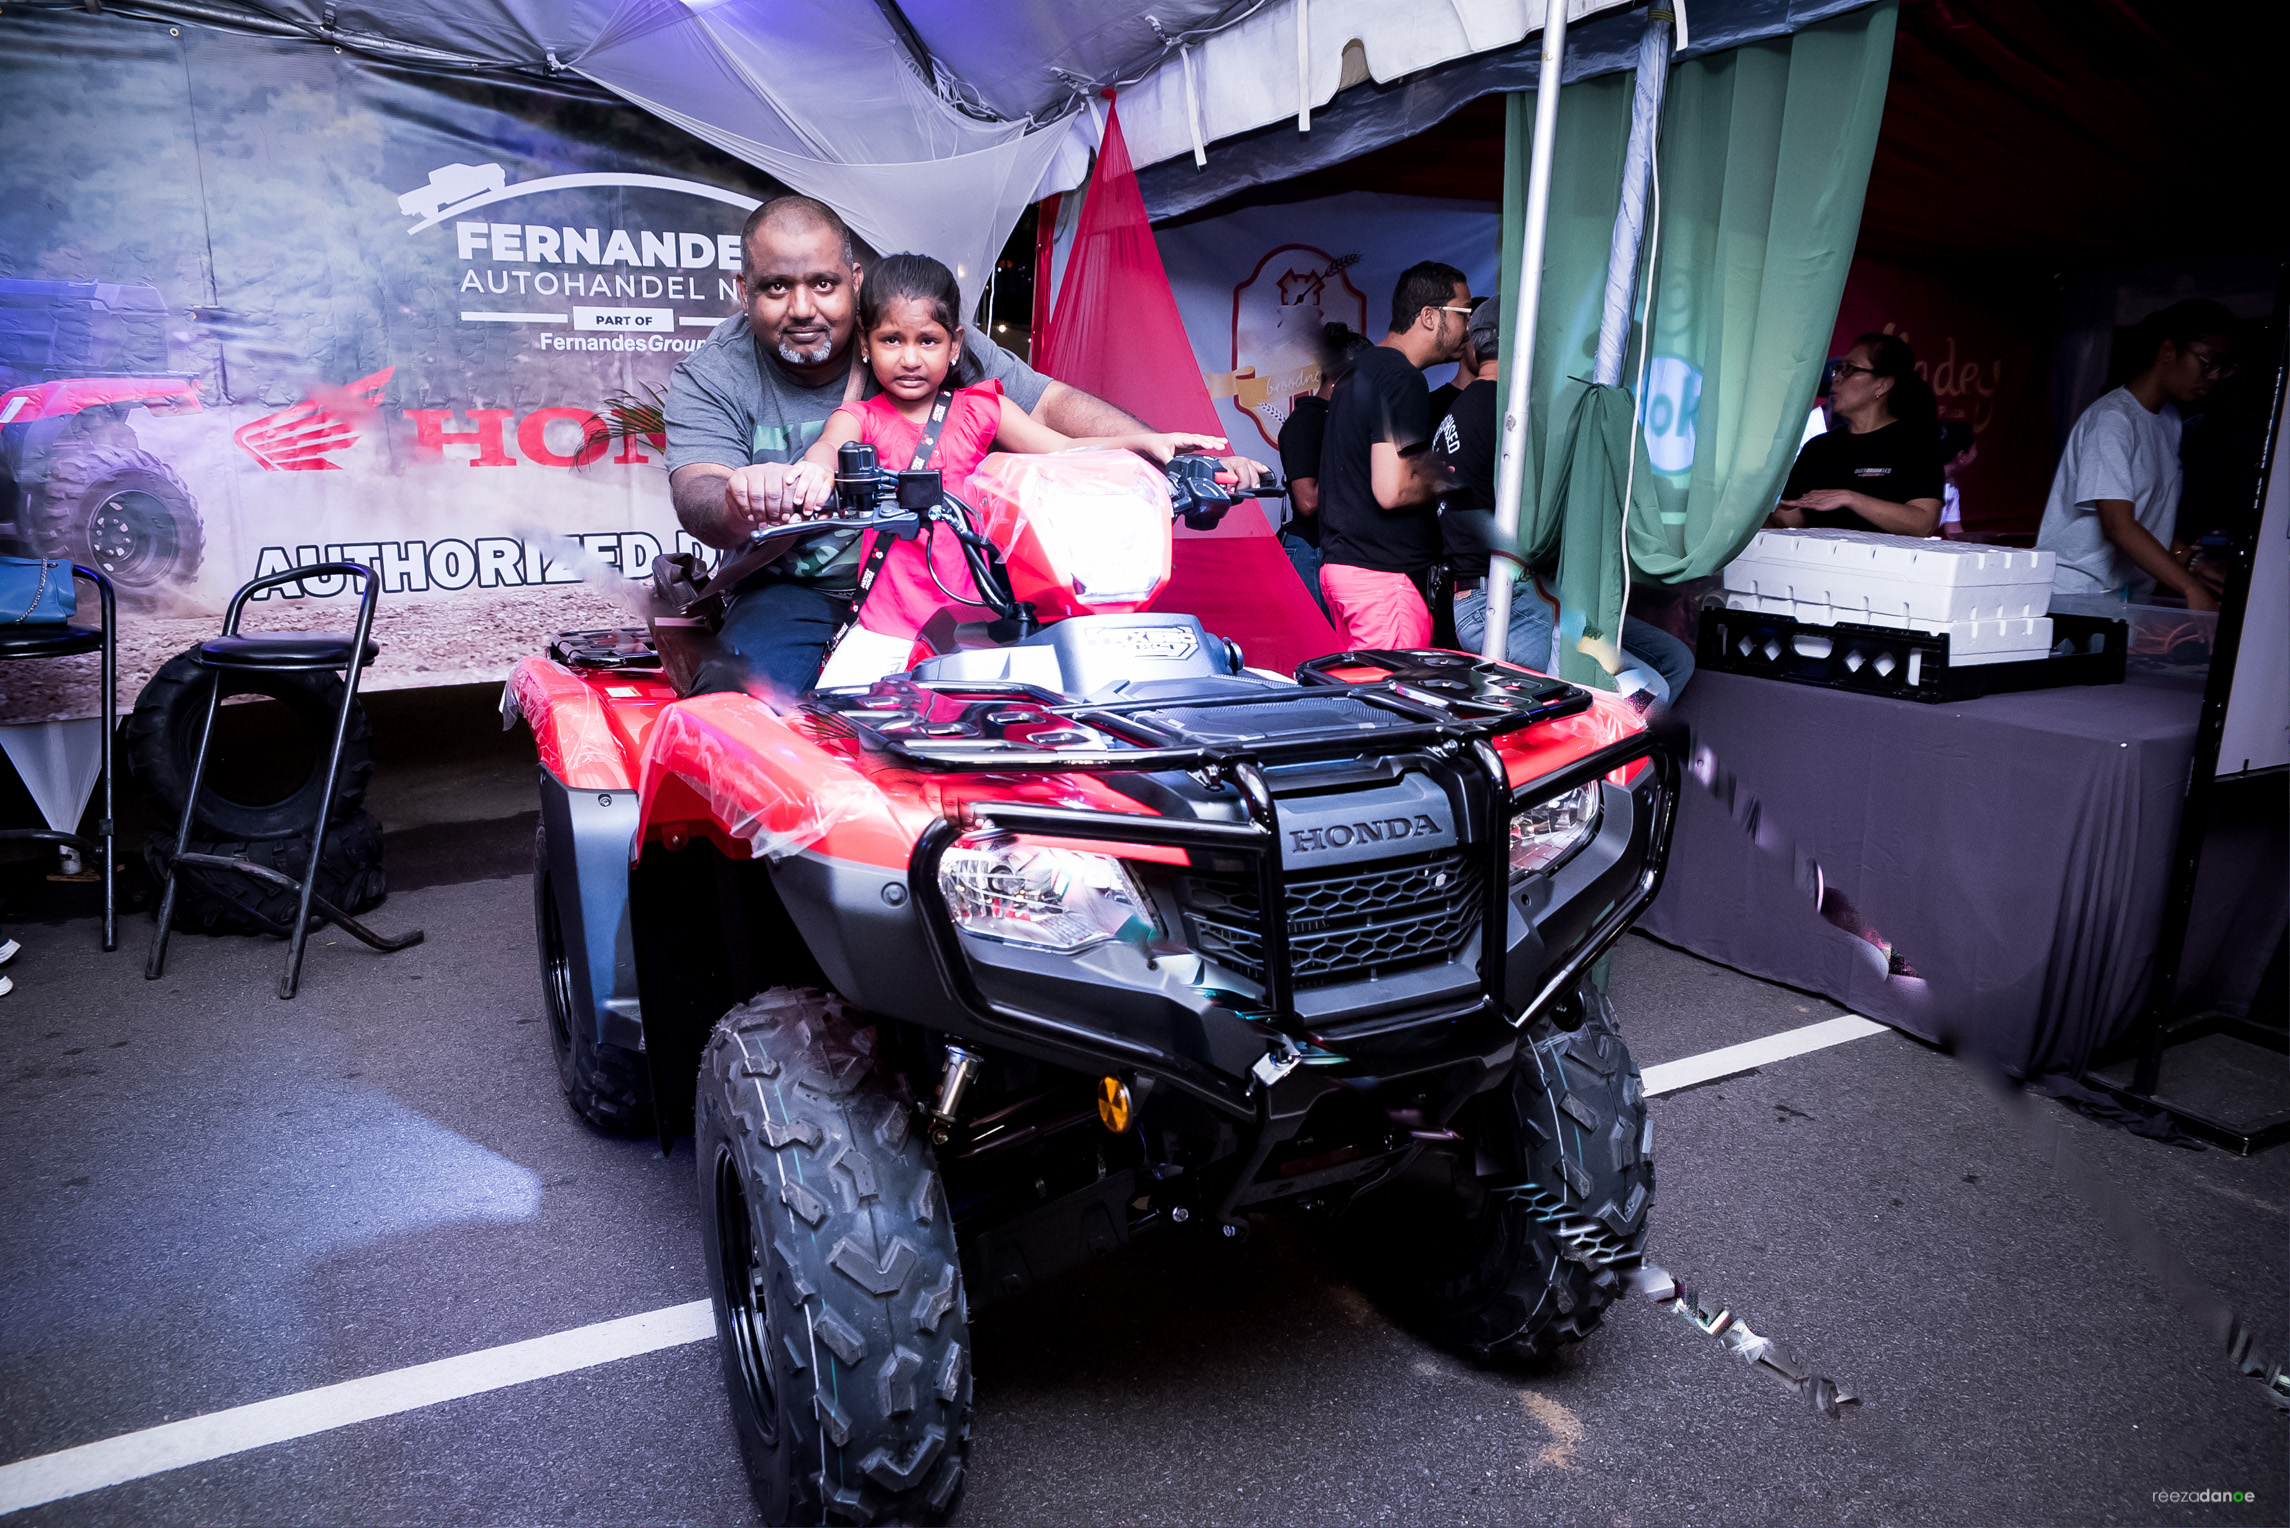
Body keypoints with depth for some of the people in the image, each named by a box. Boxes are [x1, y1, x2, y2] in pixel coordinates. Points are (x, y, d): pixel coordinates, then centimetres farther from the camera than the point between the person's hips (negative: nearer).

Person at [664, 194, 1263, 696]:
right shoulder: (710, 377, -4)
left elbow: (1051, 404, -3)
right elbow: (697, 495, -20)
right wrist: (739, 503, -47)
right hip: (795, 592, 0)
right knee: (736, 686, -30)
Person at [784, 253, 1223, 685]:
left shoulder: (979, 409, 8)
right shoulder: (860, 417, 4)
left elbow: (1065, 451, 2)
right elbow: (831, 445, -19)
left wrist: (1145, 442, -13)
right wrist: (817, 468, -45)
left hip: (969, 624, 1)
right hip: (881, 631, -1)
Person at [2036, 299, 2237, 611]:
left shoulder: (2169, 419, 17)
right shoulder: (2112, 419, -12)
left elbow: (2150, 517, 20)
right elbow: (2118, 526, -21)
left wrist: (2190, 562, 4)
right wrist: (2192, 589, -26)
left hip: (2126, 597, 8)